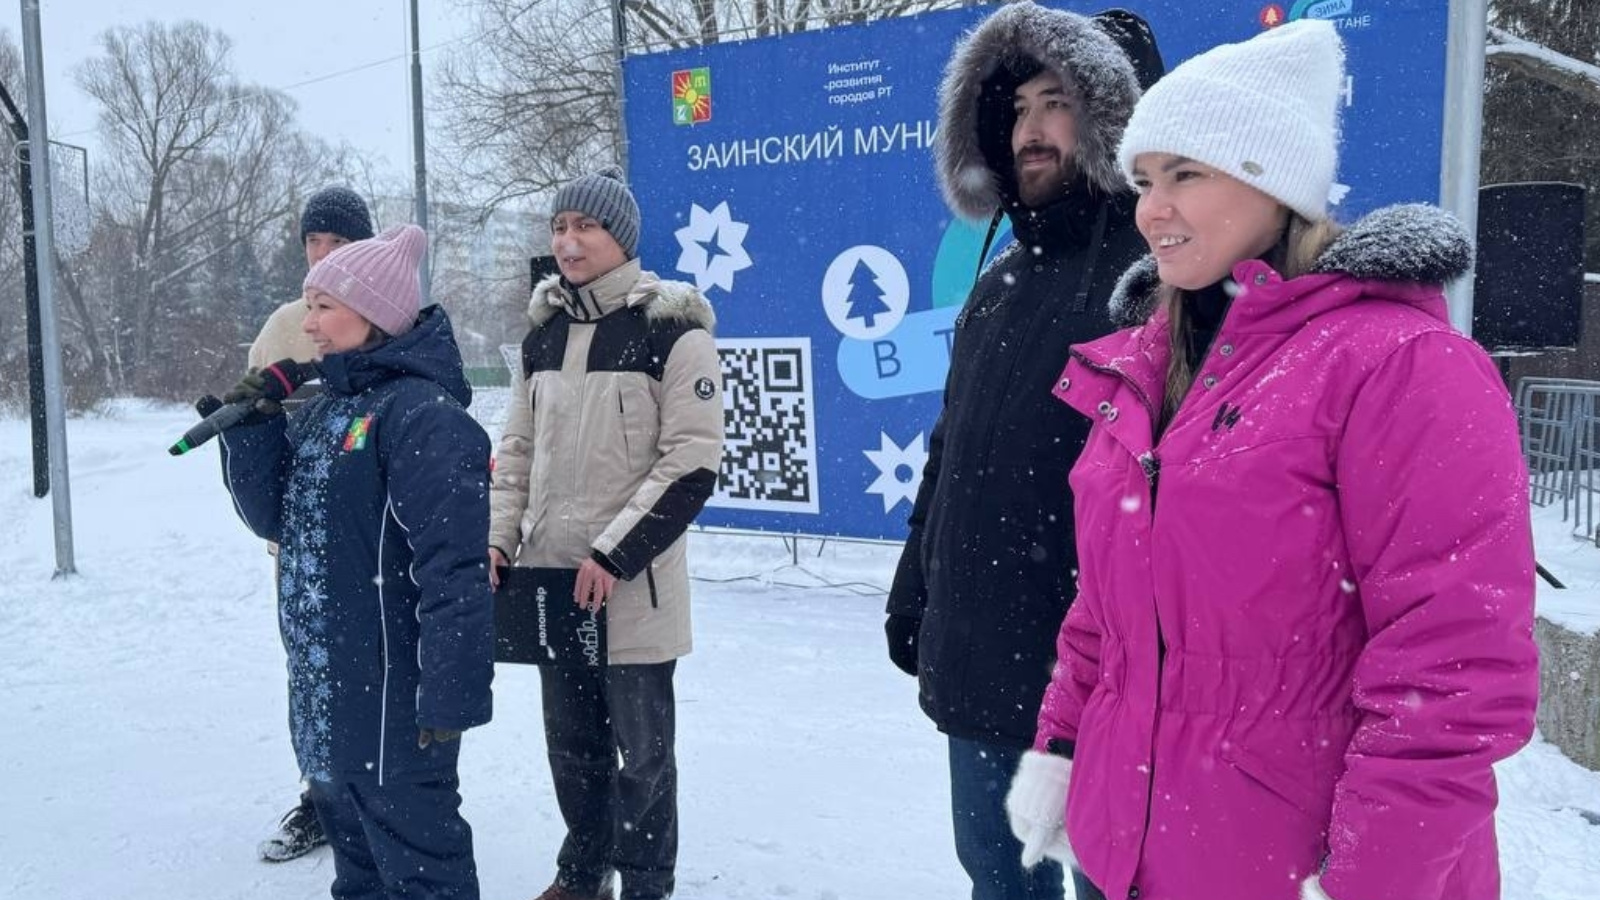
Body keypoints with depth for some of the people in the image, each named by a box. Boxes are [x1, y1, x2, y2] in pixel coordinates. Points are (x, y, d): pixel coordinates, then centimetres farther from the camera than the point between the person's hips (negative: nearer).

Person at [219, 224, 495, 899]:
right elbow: (276, 519, 13)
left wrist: (451, 695, -23)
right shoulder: (320, 409, 9)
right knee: (352, 843, 24)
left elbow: (455, 570, -23)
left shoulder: (424, 414, -19)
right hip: (324, 688, 9)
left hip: (392, 694, -9)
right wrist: (251, 433, -2)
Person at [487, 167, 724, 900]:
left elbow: (692, 462, -14)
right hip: (551, 575, 6)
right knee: (571, 741, 17)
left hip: (633, 584, -6)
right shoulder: (544, 329, 11)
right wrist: (501, 538, 4)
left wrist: (615, 553, -17)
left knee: (640, 746, 5)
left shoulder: (672, 329, -10)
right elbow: (519, 446, 17)